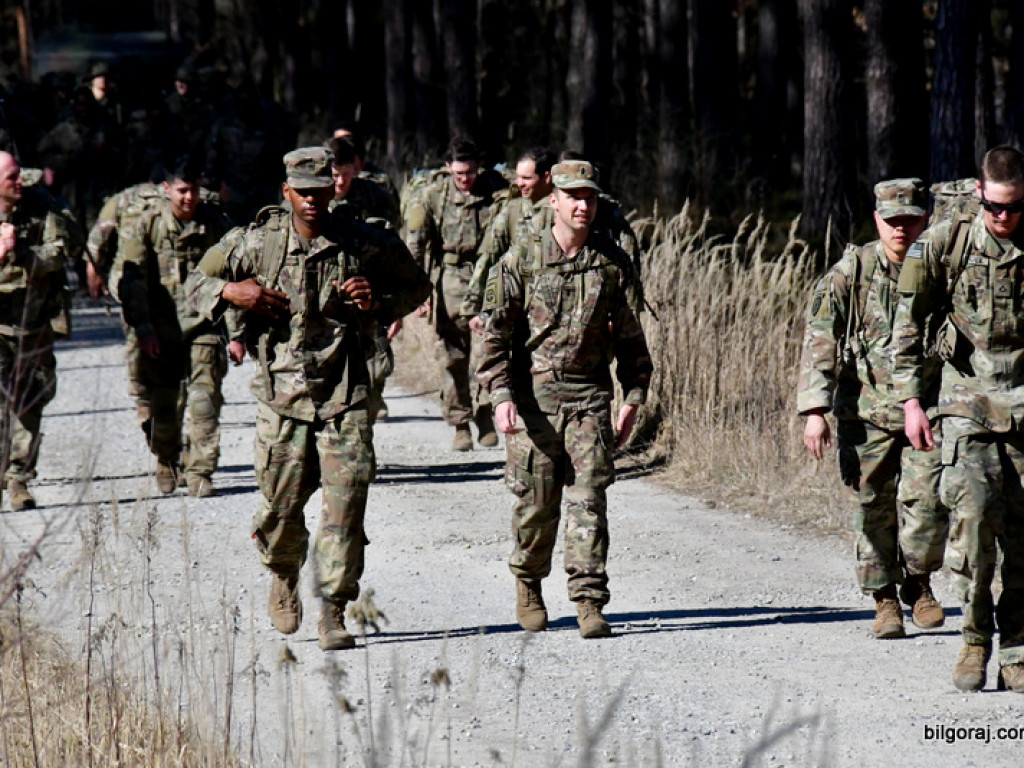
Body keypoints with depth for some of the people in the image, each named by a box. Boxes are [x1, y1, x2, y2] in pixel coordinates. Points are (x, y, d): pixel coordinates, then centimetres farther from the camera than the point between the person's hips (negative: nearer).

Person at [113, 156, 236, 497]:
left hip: (203, 324, 0)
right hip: (159, 327, 0)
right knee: (162, 404, 6)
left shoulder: (214, 224, 2)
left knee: (204, 398, -11)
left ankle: (199, 472, -7)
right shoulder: (146, 225, -2)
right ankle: (166, 461, 30)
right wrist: (142, 327, -12)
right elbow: (128, 278, -4)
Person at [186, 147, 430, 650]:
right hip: (281, 395, 0)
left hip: (344, 397, 0)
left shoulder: (364, 244, 1)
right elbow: (197, 282, 11)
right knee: (282, 505, 4)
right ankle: (285, 577, 36)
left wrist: (380, 303, -4)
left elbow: (417, 286, 16)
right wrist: (231, 292, -10)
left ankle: (334, 613, -3)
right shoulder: (259, 243, 0)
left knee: (346, 505, -10)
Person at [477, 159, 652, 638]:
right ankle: (528, 585, 29)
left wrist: (634, 396, 10)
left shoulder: (612, 264, 6)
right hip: (532, 398, -1)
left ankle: (590, 603, -7)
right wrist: (500, 395, -13)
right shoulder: (521, 263, -1)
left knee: (588, 500, -7)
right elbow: (495, 333, -3)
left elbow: (628, 334, 15)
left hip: (589, 398, 1)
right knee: (535, 502, 5)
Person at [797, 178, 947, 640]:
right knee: (874, 508, 3)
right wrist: (814, 409, -16)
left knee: (925, 499, -13)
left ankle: (918, 582, 12)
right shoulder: (852, 272, -3)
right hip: (867, 411, 0)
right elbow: (820, 341, -7)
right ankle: (884, 601, 17)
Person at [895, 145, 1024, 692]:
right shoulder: (944, 243, -2)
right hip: (968, 401, -1)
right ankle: (975, 637, -2)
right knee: (974, 513, -16)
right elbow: (909, 324, 5)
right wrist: (911, 400, 1)